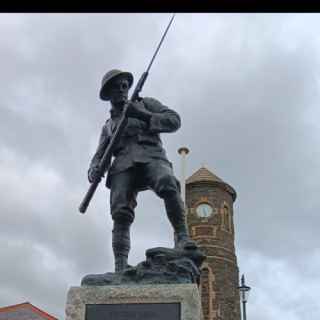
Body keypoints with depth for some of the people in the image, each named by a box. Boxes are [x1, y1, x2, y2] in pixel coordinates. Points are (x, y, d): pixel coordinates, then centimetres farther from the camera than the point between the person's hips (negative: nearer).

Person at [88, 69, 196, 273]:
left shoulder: (146, 104, 25)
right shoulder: (108, 125, 32)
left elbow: (174, 120, 11)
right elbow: (100, 155, 22)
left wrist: (143, 116, -3)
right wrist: (94, 171, -2)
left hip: (151, 157, -2)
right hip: (123, 166, 2)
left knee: (168, 185, -35)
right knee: (121, 213, -20)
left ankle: (182, 237, -37)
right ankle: (120, 267, -25)